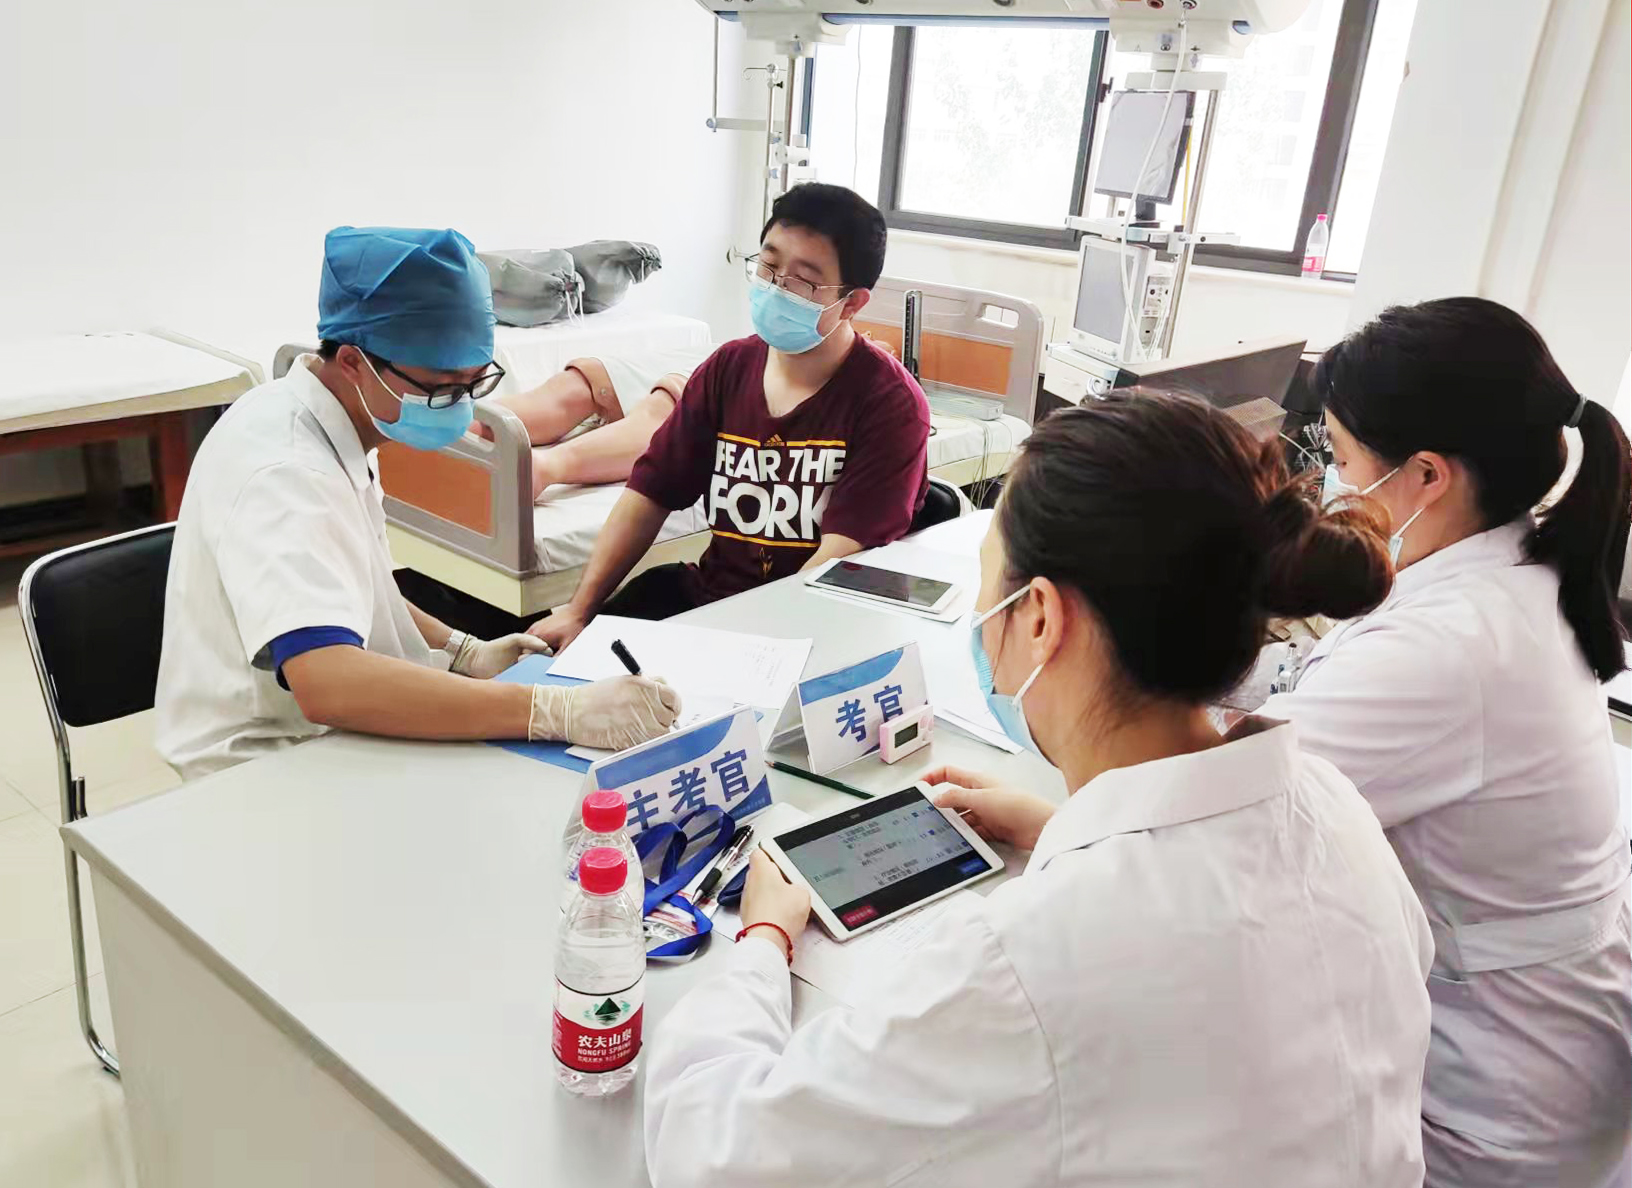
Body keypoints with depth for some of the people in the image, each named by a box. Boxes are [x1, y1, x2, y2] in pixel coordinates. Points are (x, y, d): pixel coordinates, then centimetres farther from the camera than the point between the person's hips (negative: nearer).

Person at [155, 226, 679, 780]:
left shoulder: (329, 433, 4)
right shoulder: (285, 471, -26)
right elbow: (327, 684, -40)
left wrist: (465, 654, 3)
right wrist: (558, 711, -45)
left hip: (324, 734, 9)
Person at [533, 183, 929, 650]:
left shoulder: (889, 402, -13)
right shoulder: (727, 369, 5)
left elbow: (842, 560, -20)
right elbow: (651, 494, 4)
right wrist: (579, 609, -3)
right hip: (706, 594, 5)